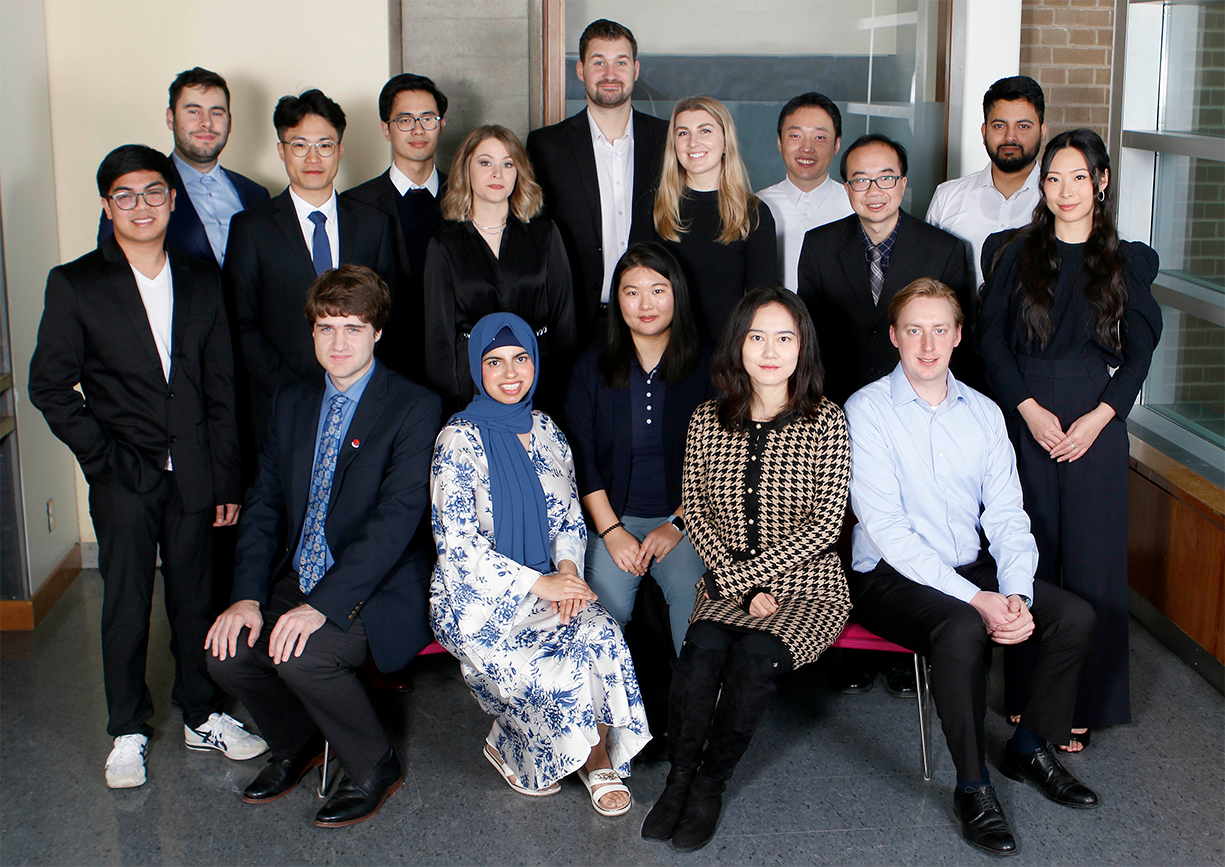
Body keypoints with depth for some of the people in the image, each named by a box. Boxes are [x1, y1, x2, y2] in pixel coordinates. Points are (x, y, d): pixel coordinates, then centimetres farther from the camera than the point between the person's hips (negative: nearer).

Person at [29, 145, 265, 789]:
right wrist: (104, 456, -8)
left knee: (196, 598, 10)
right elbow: (49, 386, -1)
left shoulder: (201, 282, 7)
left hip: (193, 477, 2)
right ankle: (127, 733, 20)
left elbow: (223, 389, 7)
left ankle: (202, 716, 27)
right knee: (125, 607, 4)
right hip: (125, 478, -2)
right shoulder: (74, 285, -1)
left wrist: (226, 479, 3)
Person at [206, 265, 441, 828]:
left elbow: (396, 520, -18)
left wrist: (322, 605, -26)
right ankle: (298, 744, 15)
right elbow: (263, 505, 8)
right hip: (296, 582, 6)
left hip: (378, 592, -6)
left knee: (300, 653, -29)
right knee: (227, 652, -16)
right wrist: (247, 596, -8)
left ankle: (374, 767, -1)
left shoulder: (415, 408, -9)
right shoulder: (290, 404, 11)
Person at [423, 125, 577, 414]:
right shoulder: (445, 246, 3)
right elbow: (439, 333, 3)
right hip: (471, 382, -1)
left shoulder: (544, 234, 6)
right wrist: (448, 402, -4)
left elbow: (564, 315, 5)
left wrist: (563, 393, -1)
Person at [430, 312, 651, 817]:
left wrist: (566, 568, -8)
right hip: (476, 601, -4)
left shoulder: (545, 431, 9)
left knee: (601, 634, -26)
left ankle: (601, 760, -13)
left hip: (546, 585, 4)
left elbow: (571, 519, 14)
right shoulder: (460, 440, -8)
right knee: (558, 671, -26)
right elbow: (459, 544, -14)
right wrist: (539, 584, -19)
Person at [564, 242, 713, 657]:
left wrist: (677, 524, -9)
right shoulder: (592, 365, 8)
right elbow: (580, 458, 4)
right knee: (606, 603, -24)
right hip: (610, 516, 1)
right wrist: (611, 530, -7)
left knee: (692, 595, -27)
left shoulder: (704, 366, 4)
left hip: (685, 515, -1)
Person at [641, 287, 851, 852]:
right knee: (704, 645, -29)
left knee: (755, 654, -30)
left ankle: (710, 784, -9)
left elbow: (826, 522, -8)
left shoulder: (825, 421, -3)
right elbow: (694, 512, 7)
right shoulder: (707, 422, 5)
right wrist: (741, 587, -8)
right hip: (728, 583, 2)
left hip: (806, 588, -2)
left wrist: (743, 576, -13)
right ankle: (679, 778, -12)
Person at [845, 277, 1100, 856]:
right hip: (890, 576, -6)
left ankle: (1031, 749, 11)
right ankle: (972, 787, -15)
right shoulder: (867, 411, -10)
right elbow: (885, 527, -17)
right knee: (962, 630, -34)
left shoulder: (984, 413, 8)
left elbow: (1006, 514, 3)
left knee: (1075, 616, -12)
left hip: (972, 567, 6)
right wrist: (974, 599, -23)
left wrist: (1015, 595, -16)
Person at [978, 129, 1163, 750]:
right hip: (1024, 415, 0)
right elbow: (992, 338, 1)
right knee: (1028, 553, 2)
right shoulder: (1015, 254, 6)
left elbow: (1139, 352, 4)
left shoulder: (1128, 262, 7)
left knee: (1091, 557, 1)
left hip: (1096, 423, 0)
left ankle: (1081, 705, 10)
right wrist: (1030, 409, -11)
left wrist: (1099, 417, -9)